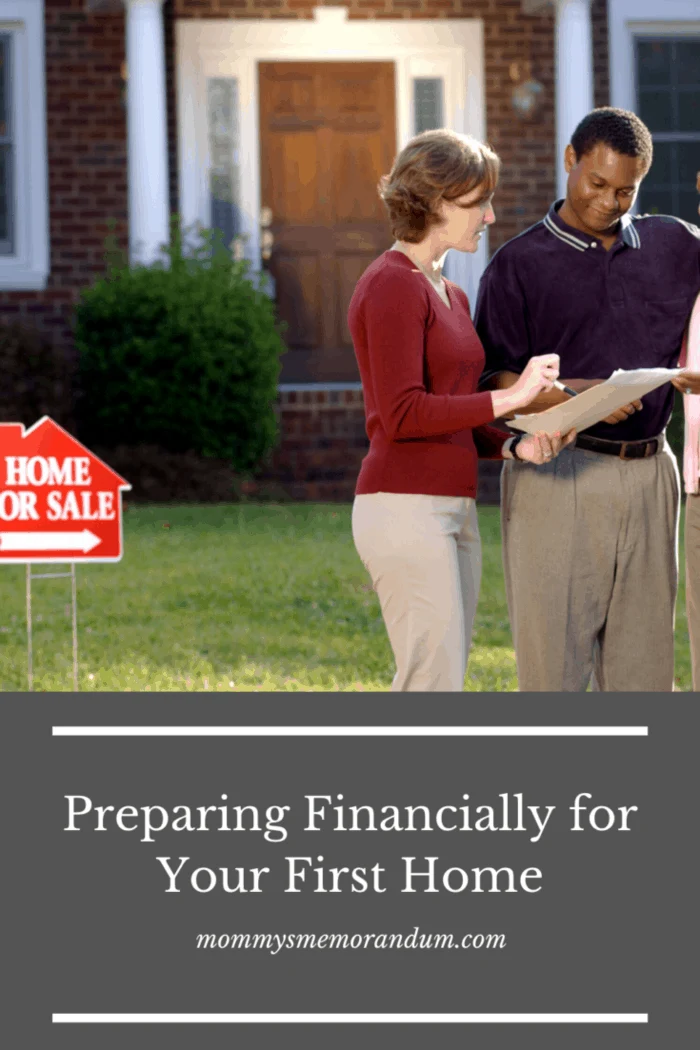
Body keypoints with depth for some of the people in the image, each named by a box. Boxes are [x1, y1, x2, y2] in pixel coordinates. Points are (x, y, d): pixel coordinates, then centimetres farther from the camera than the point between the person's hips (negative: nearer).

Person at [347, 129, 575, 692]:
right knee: (433, 689, -11)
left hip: (453, 508, 9)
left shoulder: (450, 294, 18)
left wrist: (516, 446, 0)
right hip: (405, 504, -9)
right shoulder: (392, 285, -10)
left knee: (436, 691, 8)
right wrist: (508, 398, -17)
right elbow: (402, 413, -18)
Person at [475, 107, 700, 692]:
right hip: (557, 476, -4)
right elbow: (498, 382, -4)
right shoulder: (519, 264, 2)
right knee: (554, 668, -7)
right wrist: (578, 398, -21)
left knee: (644, 667, 6)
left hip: (650, 473, 4)